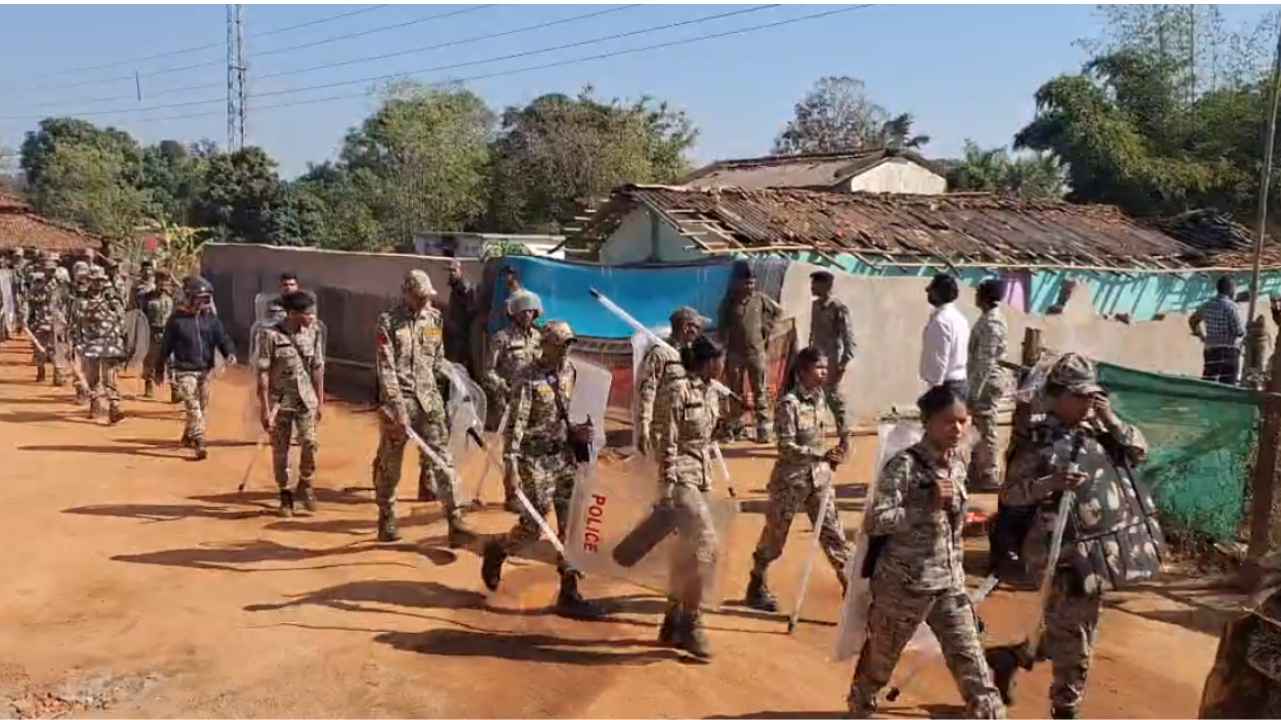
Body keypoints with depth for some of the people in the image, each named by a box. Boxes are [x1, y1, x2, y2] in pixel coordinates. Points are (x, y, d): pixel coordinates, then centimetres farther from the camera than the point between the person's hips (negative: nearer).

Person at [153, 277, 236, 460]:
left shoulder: (210, 318, 6)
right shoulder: (176, 319, -4)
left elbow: (222, 337, -1)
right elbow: (166, 345, 1)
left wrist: (230, 352, -22)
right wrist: (159, 369, 6)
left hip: (205, 369, 5)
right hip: (185, 370, -4)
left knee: (202, 405, 13)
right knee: (193, 406, -13)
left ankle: (187, 437, 34)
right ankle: (199, 443, -16)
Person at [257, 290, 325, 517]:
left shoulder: (313, 334, 3)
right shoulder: (270, 335, -11)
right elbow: (263, 373, -10)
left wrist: (320, 401, 10)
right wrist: (265, 408, -12)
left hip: (306, 398, 3)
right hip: (280, 399, -2)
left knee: (309, 441, -11)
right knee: (280, 450, 6)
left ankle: (305, 485, 12)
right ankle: (285, 494, 22)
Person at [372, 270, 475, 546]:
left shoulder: (434, 319, 9)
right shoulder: (389, 322, -5)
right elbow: (386, 369, -11)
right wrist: (398, 406, -18)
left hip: (429, 399, 4)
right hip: (398, 400, -3)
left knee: (442, 459, -4)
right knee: (390, 465, 8)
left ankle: (455, 522, -5)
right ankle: (387, 523, 24)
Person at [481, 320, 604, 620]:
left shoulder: (569, 371, 6)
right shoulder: (528, 380, -14)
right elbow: (516, 425, -19)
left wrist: (577, 431, 4)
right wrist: (511, 464, -24)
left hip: (564, 455, 6)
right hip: (536, 459, -6)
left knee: (571, 522, 3)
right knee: (533, 525, -1)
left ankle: (569, 592, 10)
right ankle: (496, 550, 31)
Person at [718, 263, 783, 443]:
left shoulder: (760, 298, -1)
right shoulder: (729, 302, -2)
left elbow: (778, 311, 16)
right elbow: (723, 328, 2)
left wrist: (768, 327, 8)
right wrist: (723, 353, -2)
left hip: (757, 352, 0)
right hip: (735, 353, 0)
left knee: (760, 391, -1)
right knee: (735, 391, 10)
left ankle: (764, 428, 1)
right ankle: (735, 424, 21)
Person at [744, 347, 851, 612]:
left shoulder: (821, 398, 5)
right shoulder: (789, 403, -16)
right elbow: (786, 447, -21)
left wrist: (834, 454, 1)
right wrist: (821, 454, -29)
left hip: (820, 477, 6)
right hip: (791, 478, -6)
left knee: (833, 532, 6)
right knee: (774, 535, 8)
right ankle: (757, 587, 25)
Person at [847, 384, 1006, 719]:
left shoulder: (958, 461, 2)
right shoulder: (904, 465, -20)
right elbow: (875, 522, -24)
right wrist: (928, 506, -27)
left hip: (950, 584, 5)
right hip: (904, 583, -5)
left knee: (970, 661, 4)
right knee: (881, 656, 16)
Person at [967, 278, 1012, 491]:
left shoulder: (991, 323, -19)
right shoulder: (989, 319, 12)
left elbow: (986, 362, -22)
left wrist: (975, 392, -20)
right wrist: (973, 388, 21)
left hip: (987, 383, -10)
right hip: (986, 382, 10)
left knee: (985, 431, -2)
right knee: (980, 431, 15)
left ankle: (989, 477, 6)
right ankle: (977, 474, 24)